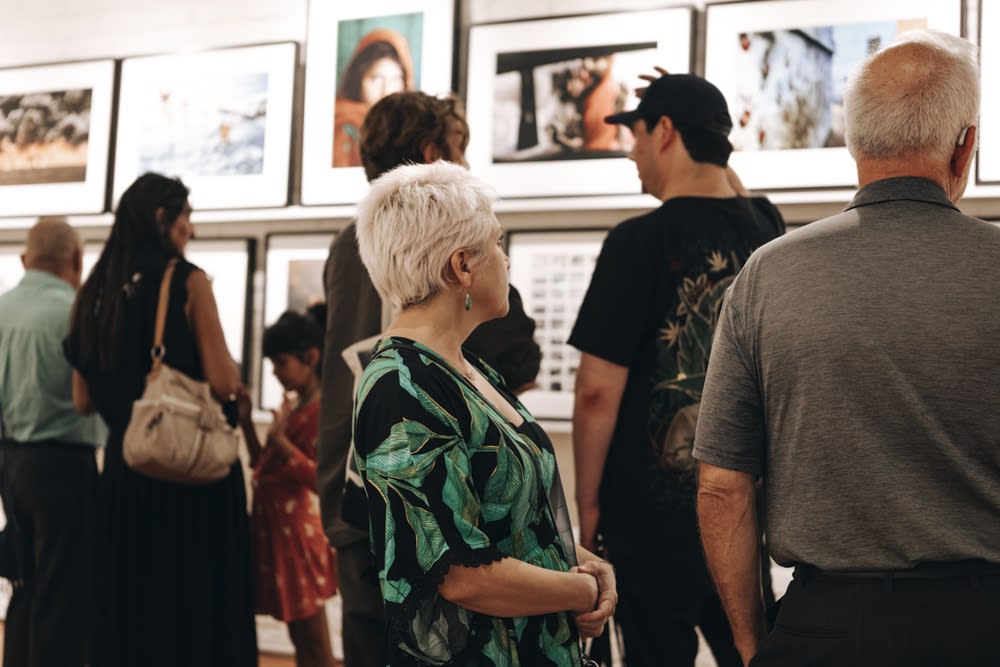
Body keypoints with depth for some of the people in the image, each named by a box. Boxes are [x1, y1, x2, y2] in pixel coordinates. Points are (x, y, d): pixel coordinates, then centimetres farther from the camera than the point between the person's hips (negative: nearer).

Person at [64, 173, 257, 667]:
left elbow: (84, 399, 9)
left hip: (124, 465, 6)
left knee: (127, 608, 14)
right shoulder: (186, 280, -9)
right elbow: (221, 382, -15)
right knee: (196, 607, 2)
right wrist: (235, 379, 7)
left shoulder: (96, 291, 8)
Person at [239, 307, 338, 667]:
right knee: (299, 637, 14)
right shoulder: (289, 403, 11)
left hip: (297, 530, -9)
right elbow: (263, 465, 15)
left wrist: (280, 440, -26)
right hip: (274, 525, 9)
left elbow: (321, 481, -22)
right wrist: (246, 421, 6)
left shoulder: (322, 409, -15)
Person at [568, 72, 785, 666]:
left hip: (655, 506, -5)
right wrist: (708, 133, 21)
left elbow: (598, 390, -17)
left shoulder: (640, 242, -16)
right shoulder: (766, 228, 1)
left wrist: (588, 503, -6)